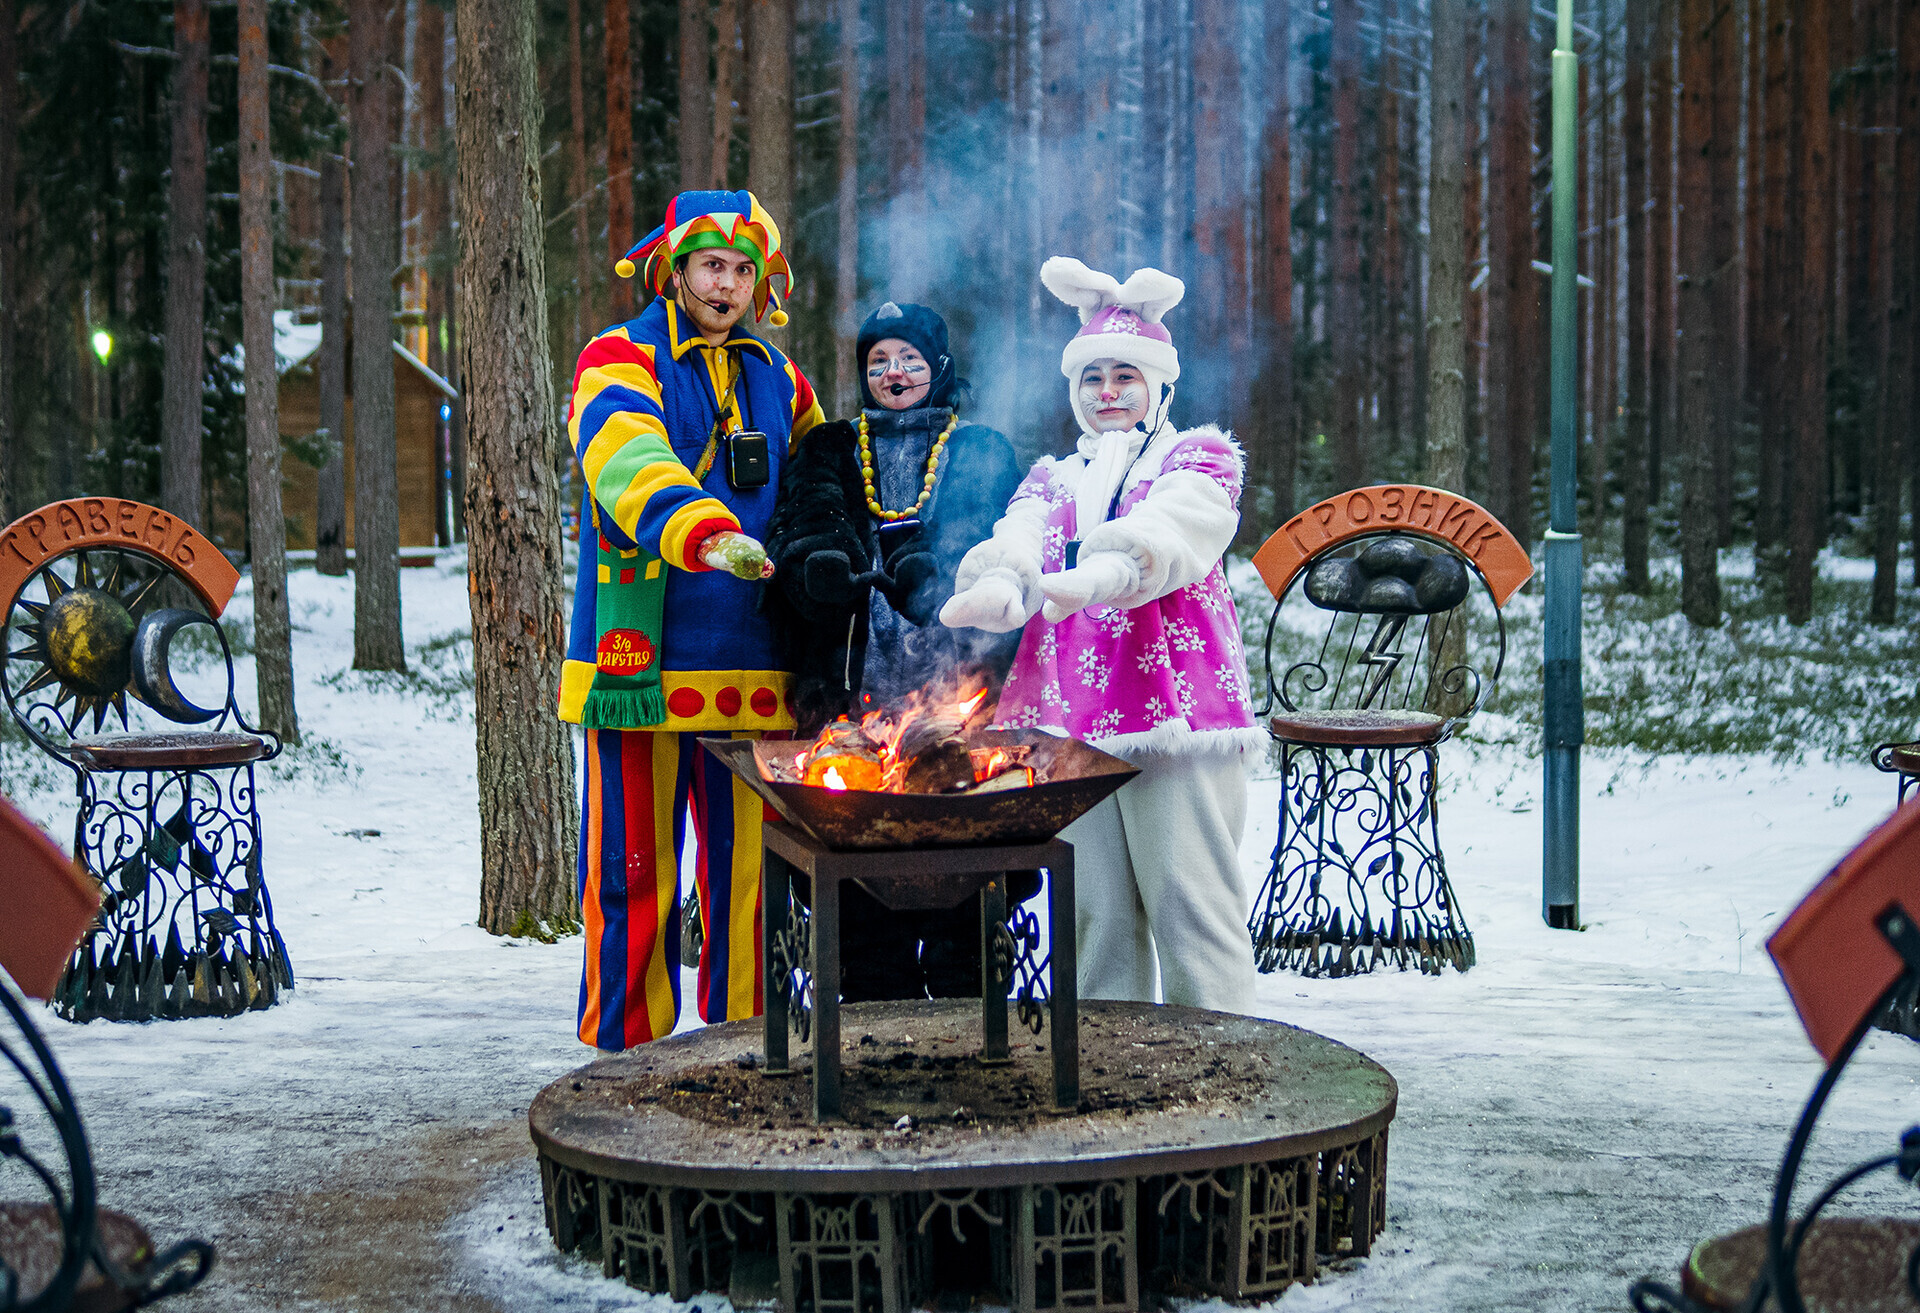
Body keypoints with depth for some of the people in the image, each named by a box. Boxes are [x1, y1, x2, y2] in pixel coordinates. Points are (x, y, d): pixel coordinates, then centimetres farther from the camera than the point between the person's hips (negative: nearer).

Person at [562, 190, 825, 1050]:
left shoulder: (777, 378, 18)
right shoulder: (619, 361, 0)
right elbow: (630, 462, -22)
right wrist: (708, 533, -39)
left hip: (752, 669, 5)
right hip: (643, 660, -5)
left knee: (747, 864, 7)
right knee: (634, 866, -3)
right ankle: (626, 1050, 7)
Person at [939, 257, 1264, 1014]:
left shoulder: (1199, 458, 10)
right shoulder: (1052, 481, 24)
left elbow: (1169, 531, -13)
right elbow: (1014, 542, 2)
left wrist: (1094, 576, -34)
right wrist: (1000, 583, -24)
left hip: (1176, 705, -4)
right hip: (1070, 720, 4)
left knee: (1190, 899, -8)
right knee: (1098, 910, 6)